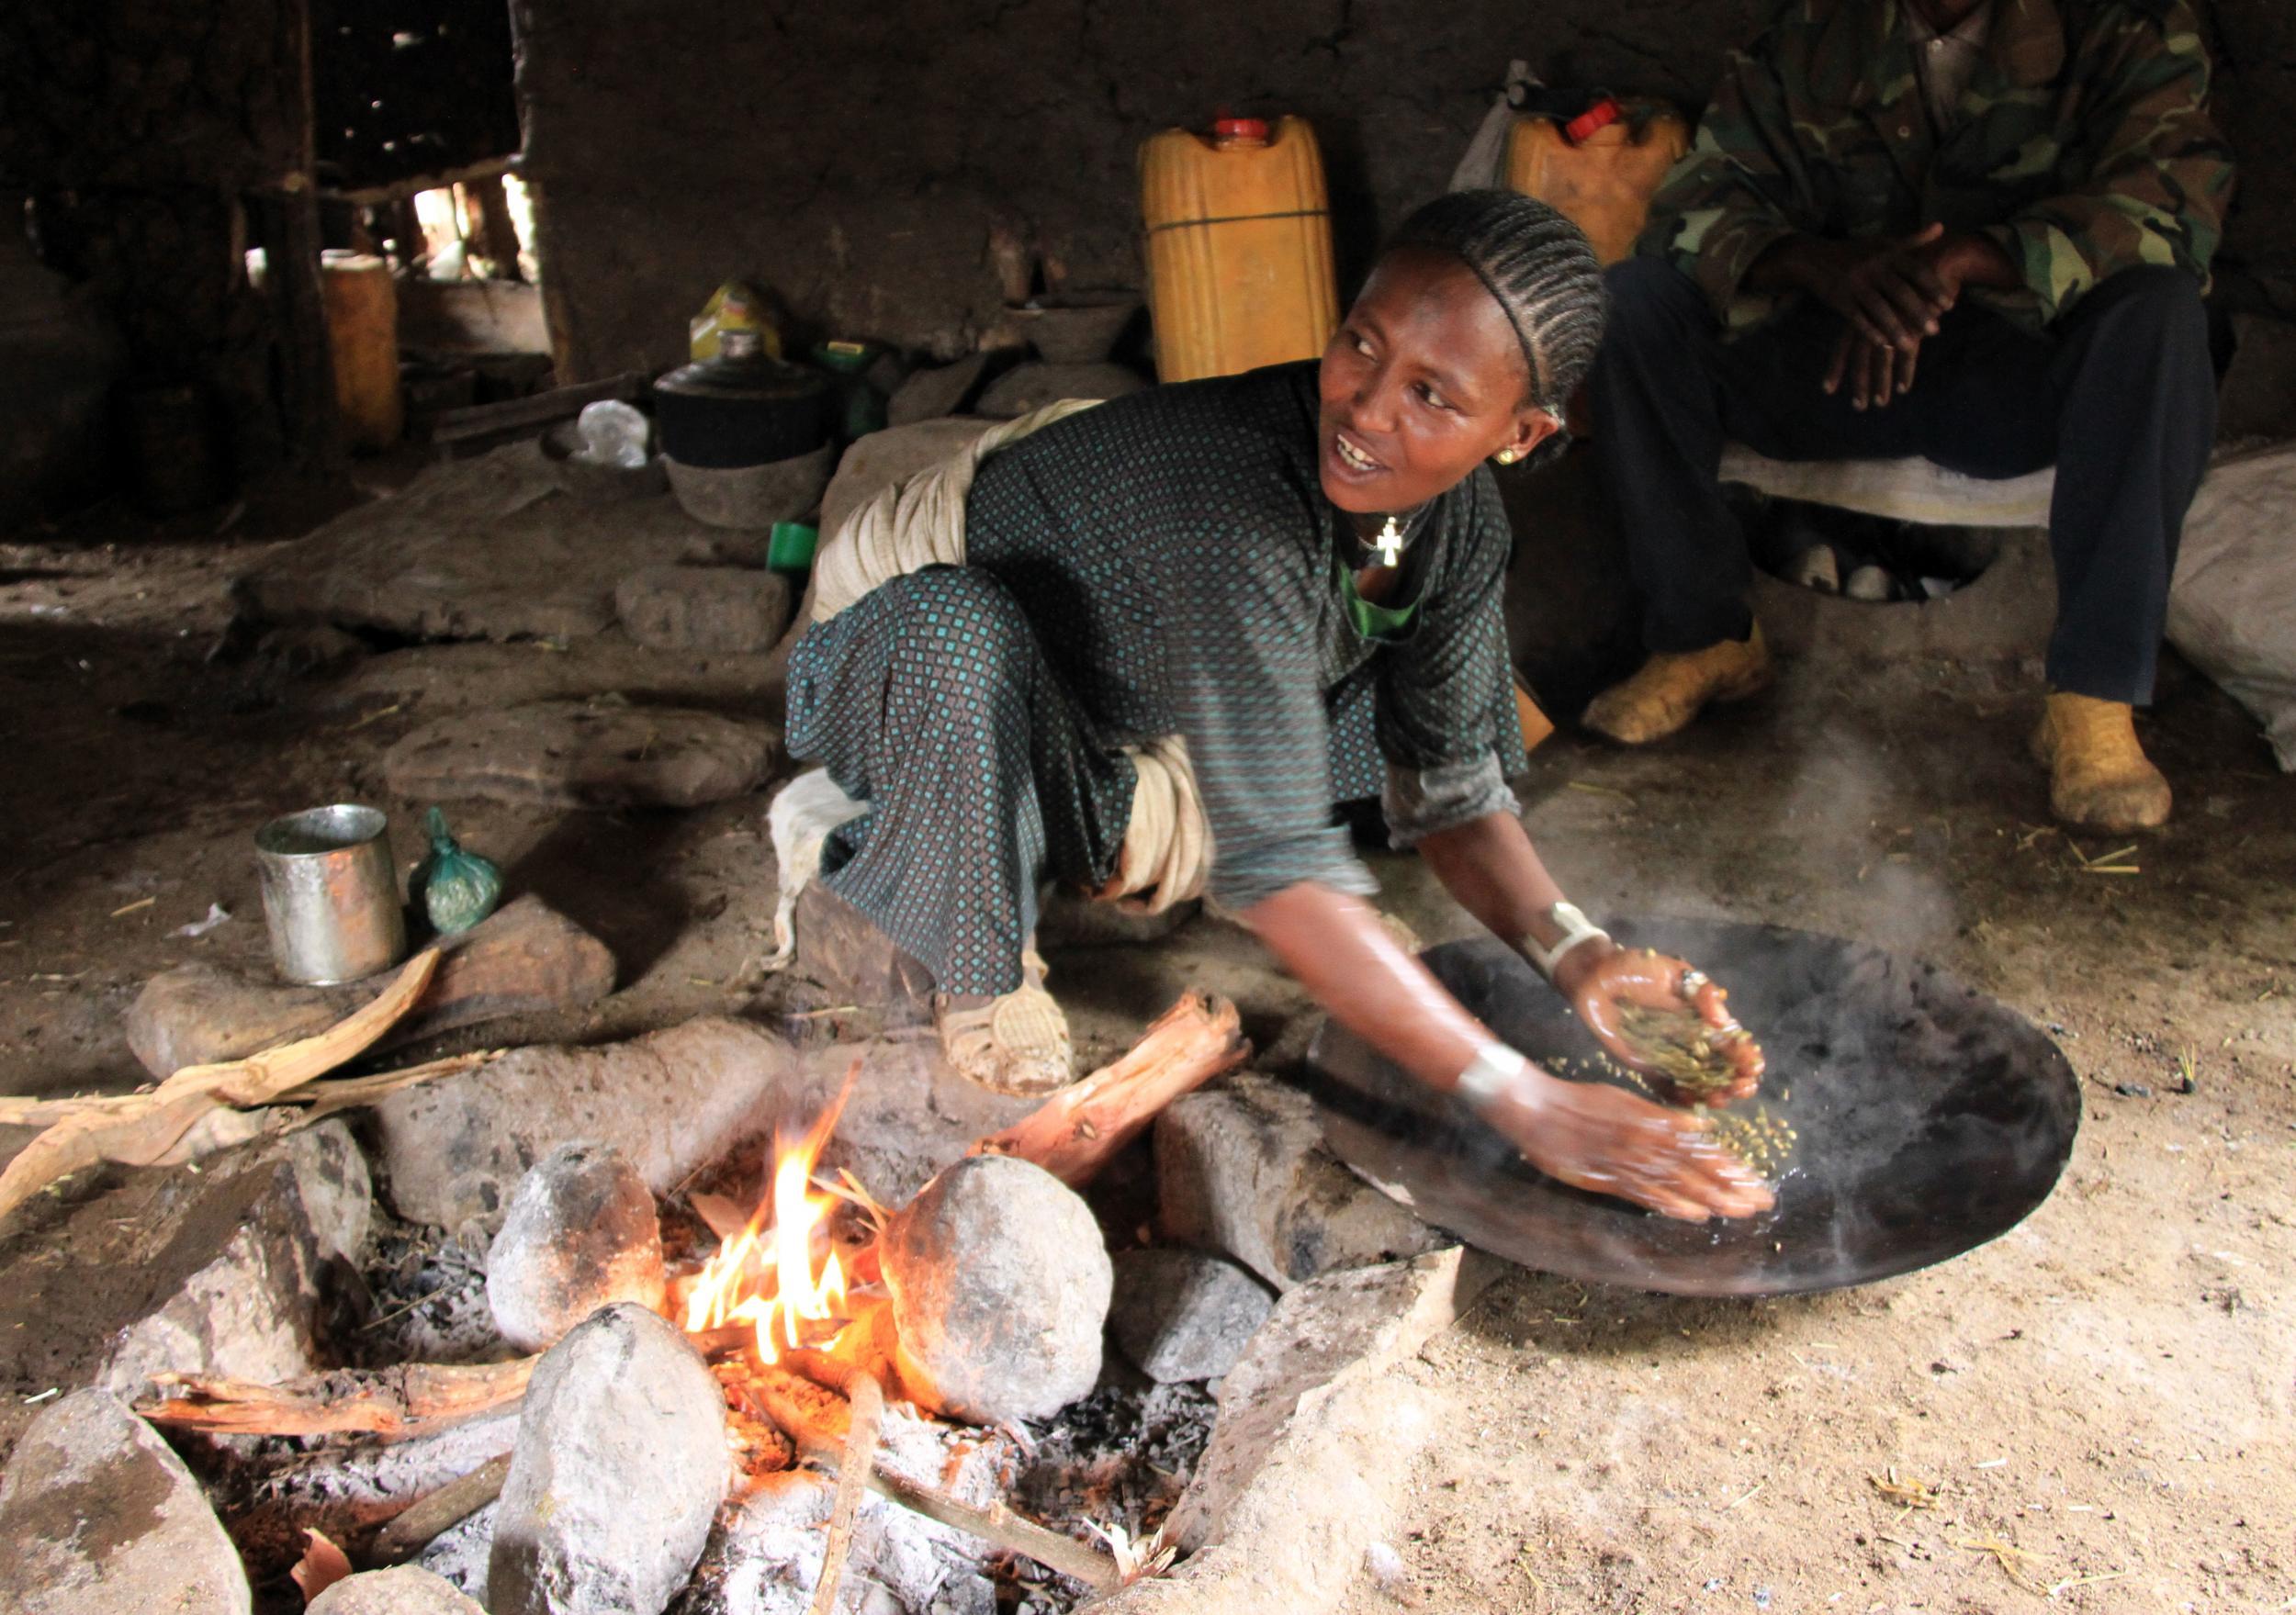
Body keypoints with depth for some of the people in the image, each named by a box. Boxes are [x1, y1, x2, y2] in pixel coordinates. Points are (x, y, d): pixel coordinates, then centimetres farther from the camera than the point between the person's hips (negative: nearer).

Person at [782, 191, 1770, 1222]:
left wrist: (1569, 948, -25)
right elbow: (1276, 865, -42)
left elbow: (1451, 790, -7)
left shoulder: (1462, 519, -15)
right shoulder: (1242, 501, -39)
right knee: (958, 631, -42)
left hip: (1132, 716, 7)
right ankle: (983, 965, -12)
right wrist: (1526, 1107, -42)